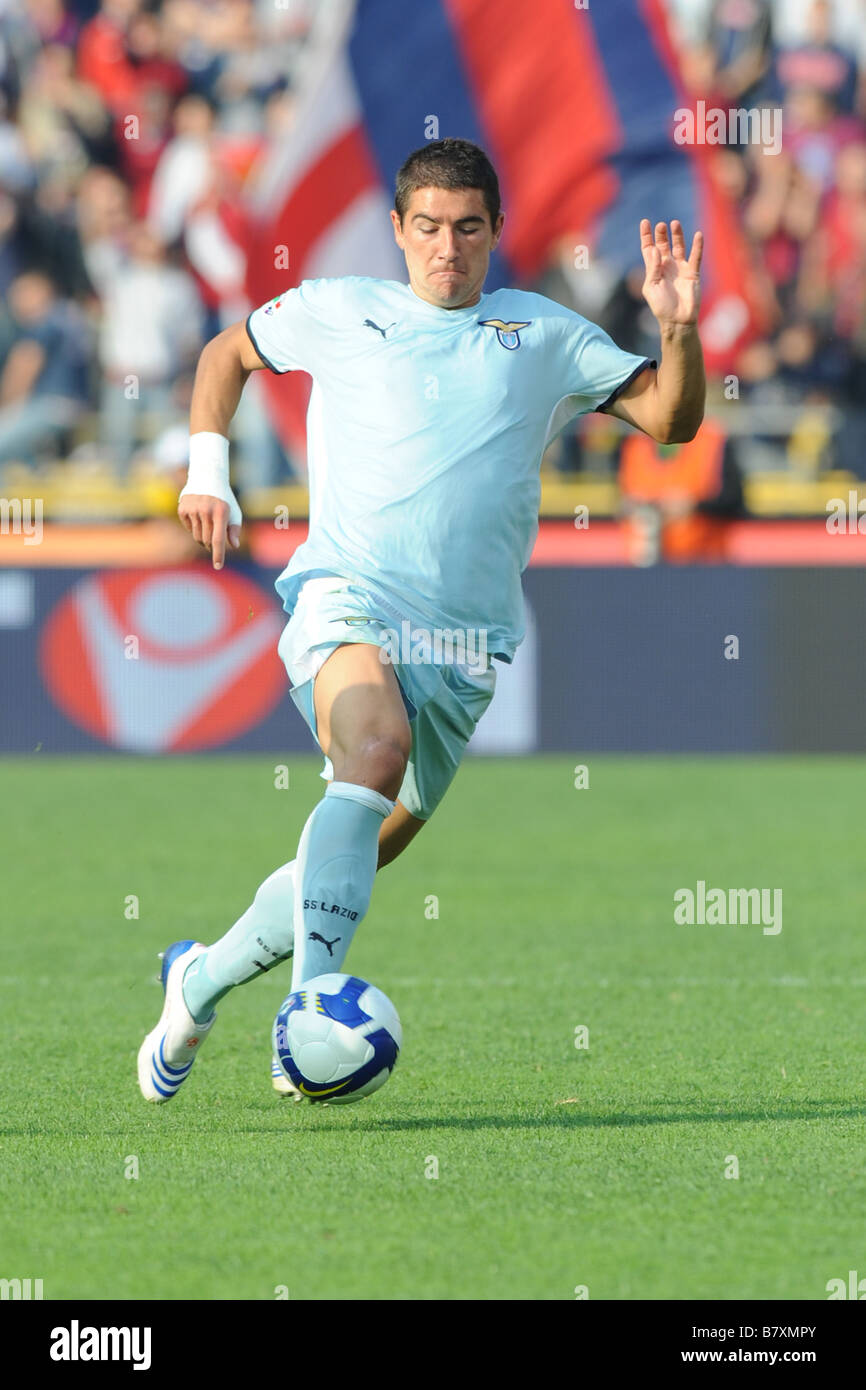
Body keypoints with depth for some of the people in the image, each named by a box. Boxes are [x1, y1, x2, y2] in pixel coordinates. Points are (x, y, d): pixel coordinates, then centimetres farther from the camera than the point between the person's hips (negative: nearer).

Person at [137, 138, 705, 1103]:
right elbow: (227, 354, 27)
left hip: (462, 642, 3)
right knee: (377, 741, -34)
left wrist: (678, 330, -11)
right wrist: (208, 472, 13)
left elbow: (670, 418, 8)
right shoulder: (337, 313, 10)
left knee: (358, 855, 8)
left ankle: (200, 982, 32)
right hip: (344, 596, -3)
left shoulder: (545, 336, 12)